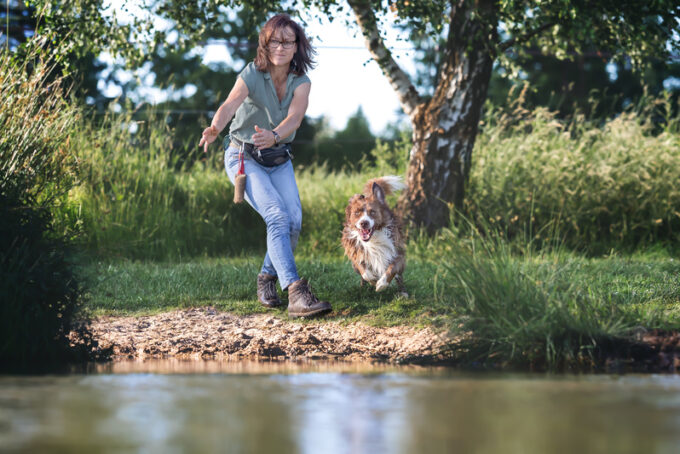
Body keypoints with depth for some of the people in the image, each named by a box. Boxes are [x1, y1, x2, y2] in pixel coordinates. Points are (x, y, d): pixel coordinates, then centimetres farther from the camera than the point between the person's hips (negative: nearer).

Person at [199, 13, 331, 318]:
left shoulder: (301, 82, -10)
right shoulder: (252, 75, -19)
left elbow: (295, 117, -29)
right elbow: (230, 105, -37)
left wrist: (274, 136, -52)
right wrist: (214, 129, -60)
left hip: (279, 159, 4)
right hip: (243, 157, -4)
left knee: (294, 220, -14)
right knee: (278, 215, -24)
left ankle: (267, 279, 11)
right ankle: (295, 293, -34)